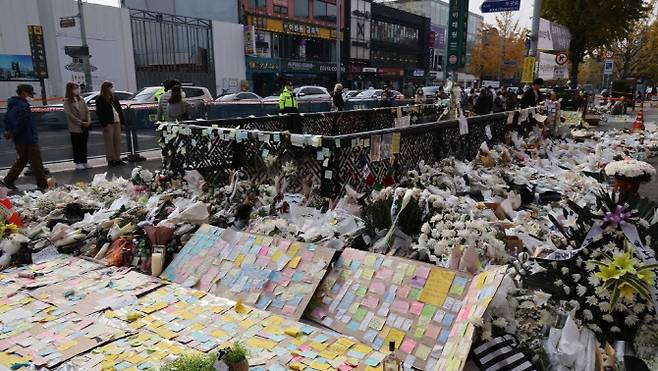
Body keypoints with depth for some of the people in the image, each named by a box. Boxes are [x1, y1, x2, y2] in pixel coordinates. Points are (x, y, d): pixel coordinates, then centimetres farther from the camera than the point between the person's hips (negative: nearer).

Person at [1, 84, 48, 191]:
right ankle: (43, 184, 5)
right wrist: (13, 134, -11)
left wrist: (8, 131, 13)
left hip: (19, 141, 10)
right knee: (36, 162, -1)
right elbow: (21, 124, -23)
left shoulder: (12, 105, 14)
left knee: (21, 160, 21)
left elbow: (6, 119, 20)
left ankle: (8, 180, 21)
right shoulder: (23, 106, -19)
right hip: (28, 139, -10)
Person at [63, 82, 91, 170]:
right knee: (76, 146, 2)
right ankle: (78, 163, 8)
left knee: (84, 145, 10)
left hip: (85, 126, 5)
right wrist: (81, 122, -15)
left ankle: (84, 162, 17)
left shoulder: (81, 99, 10)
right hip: (75, 127, -5)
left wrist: (88, 121, -6)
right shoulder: (67, 101, -5)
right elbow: (69, 114, -11)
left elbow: (87, 110, 9)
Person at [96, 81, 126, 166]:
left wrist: (122, 122, 10)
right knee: (109, 142, -3)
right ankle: (110, 160, 3)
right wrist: (104, 124, -14)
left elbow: (120, 110, 16)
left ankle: (117, 159, 15)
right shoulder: (100, 100, -3)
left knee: (118, 142, 7)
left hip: (117, 122, 6)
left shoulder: (114, 98, 15)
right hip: (108, 124, -6)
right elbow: (99, 113, -8)